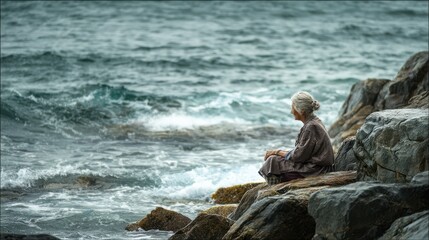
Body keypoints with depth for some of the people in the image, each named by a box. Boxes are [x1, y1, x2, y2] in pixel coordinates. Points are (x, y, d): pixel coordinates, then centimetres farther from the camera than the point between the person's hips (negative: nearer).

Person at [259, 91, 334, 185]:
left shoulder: (311, 127, -22)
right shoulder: (313, 122, 9)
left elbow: (299, 155, -18)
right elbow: (300, 150, 13)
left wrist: (277, 152, -6)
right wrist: (277, 152, 7)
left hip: (314, 169, -10)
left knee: (273, 161, -8)